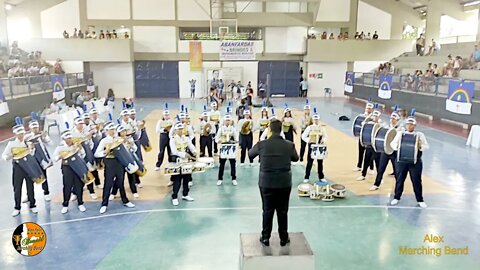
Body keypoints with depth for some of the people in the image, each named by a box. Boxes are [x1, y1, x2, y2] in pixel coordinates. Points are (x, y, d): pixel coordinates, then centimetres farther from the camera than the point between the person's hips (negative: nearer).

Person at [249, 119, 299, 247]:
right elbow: (296, 158, 10)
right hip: (284, 183, 1)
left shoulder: (262, 145, -11)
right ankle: (284, 238, 24)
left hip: (266, 183, 0)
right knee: (283, 212, 13)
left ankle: (265, 238, 23)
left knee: (267, 211, 13)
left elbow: (250, 155, 7)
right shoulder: (289, 145, -9)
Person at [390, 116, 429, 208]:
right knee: (399, 179, 9)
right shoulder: (400, 133, 4)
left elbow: (426, 146, -1)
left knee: (416, 181, 5)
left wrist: (420, 146, -22)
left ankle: (420, 200, 20)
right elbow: (392, 143, 3)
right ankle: (396, 198, 23)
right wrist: (397, 146, -18)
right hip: (402, 161, 1)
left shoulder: (420, 134, 2)